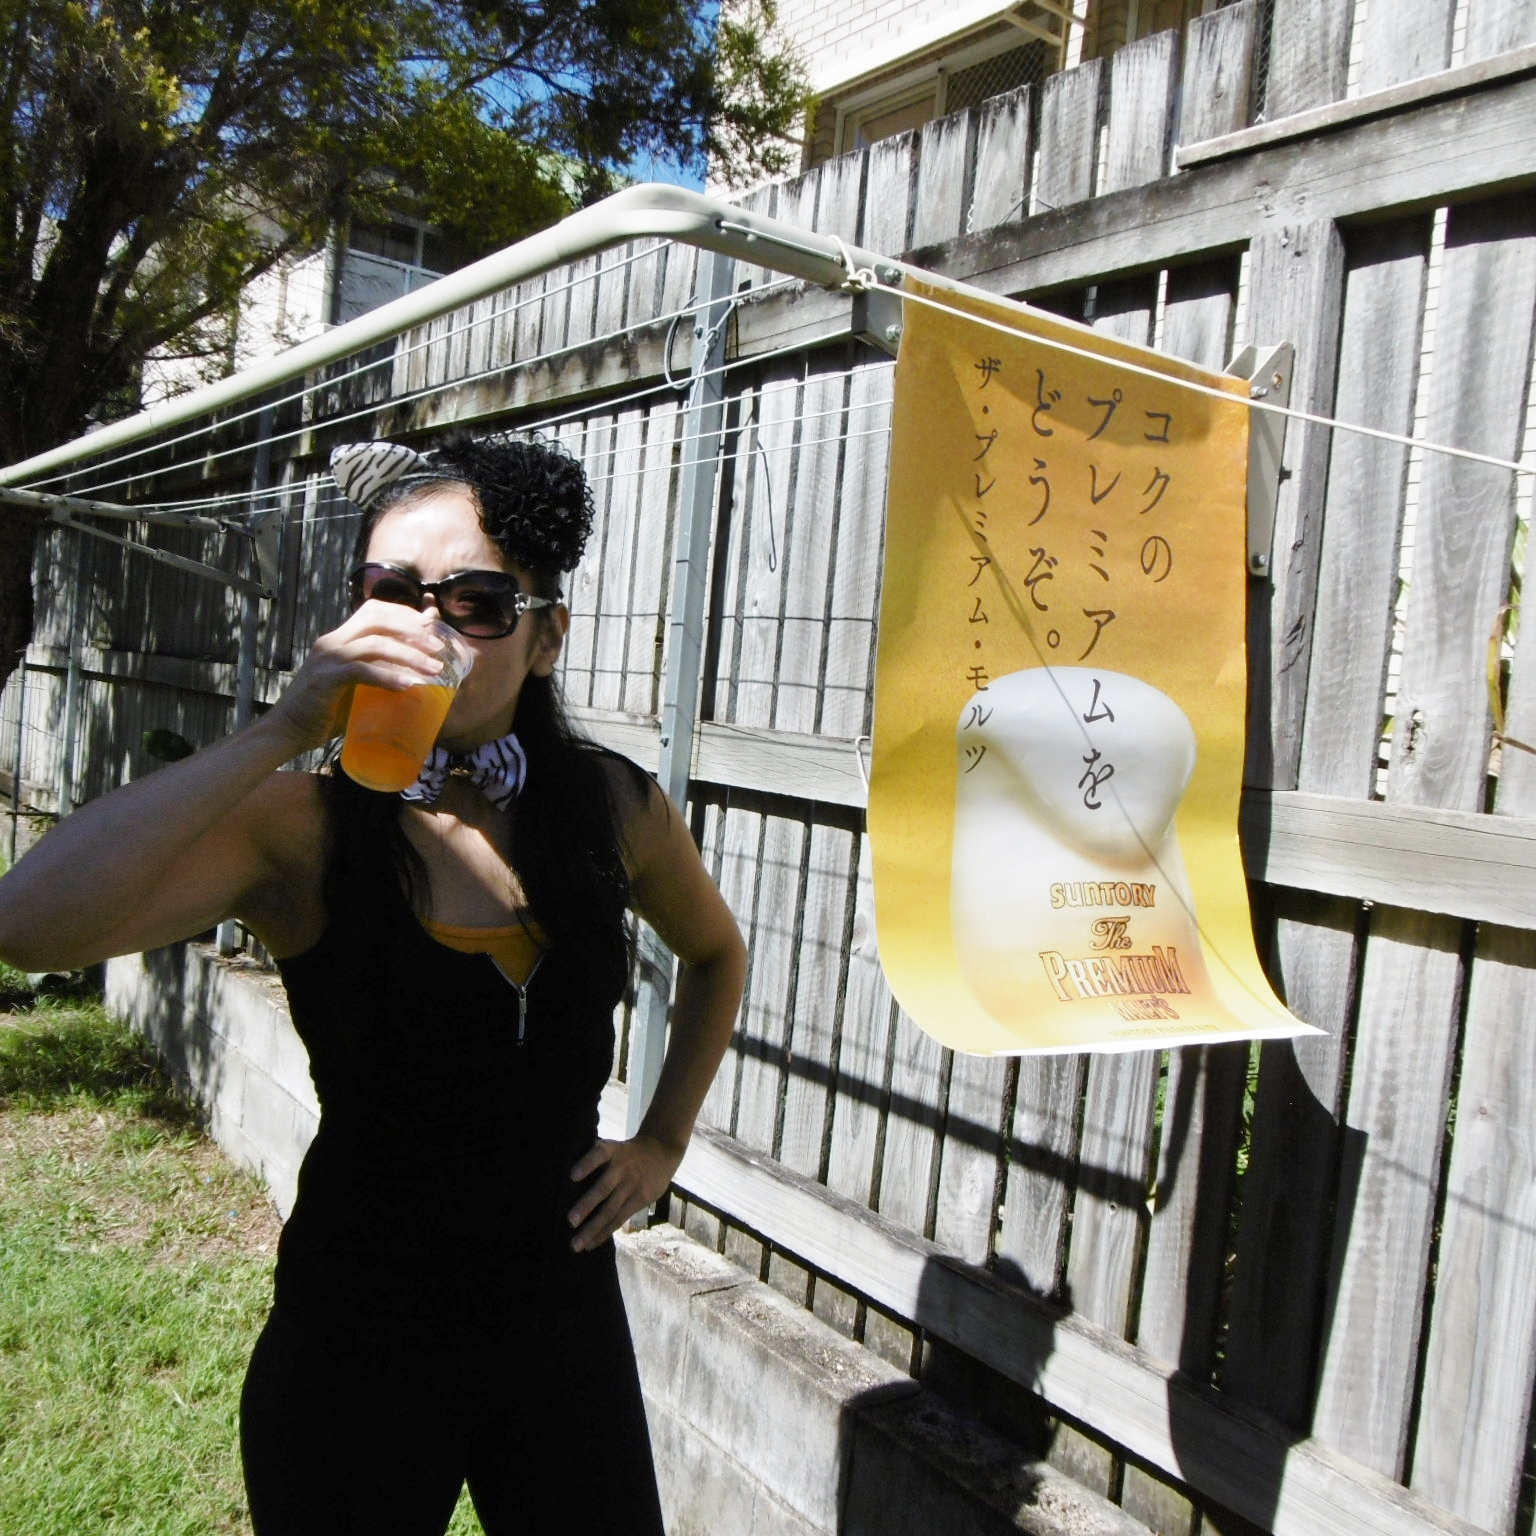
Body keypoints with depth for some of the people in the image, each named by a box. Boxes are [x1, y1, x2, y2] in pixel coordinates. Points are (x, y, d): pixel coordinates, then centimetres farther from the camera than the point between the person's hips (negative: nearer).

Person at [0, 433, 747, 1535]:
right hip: (358, 1336, -2)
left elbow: (716, 953, 14)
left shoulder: (615, 810, -6)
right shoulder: (303, 826, -15)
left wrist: (663, 1142, 7)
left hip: (566, 1316, 3)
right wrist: (282, 733, -36)